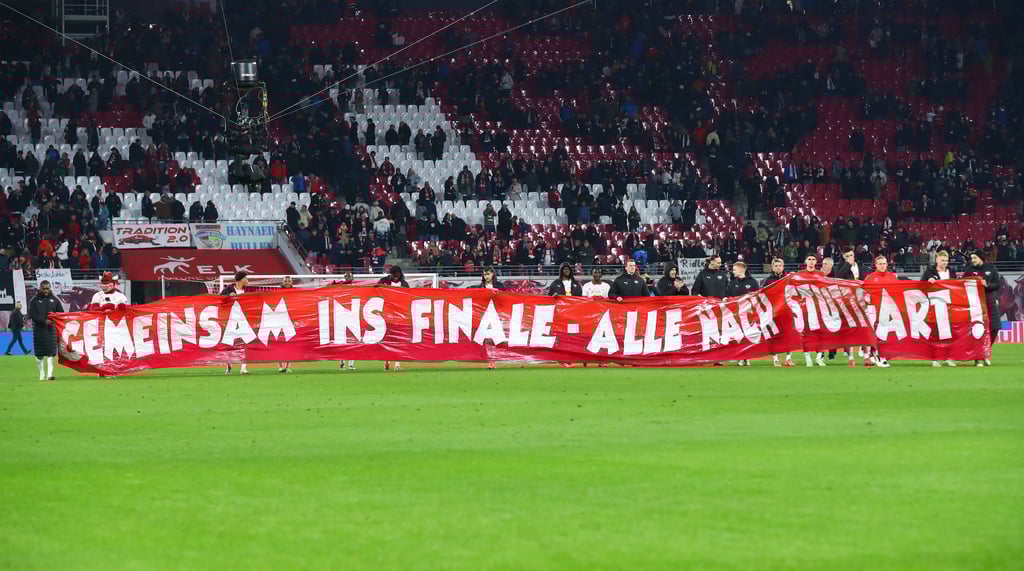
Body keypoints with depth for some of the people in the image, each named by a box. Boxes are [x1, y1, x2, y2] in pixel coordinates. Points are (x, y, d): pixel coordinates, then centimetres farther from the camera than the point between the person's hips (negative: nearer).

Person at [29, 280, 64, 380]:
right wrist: (44, 321, -17)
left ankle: (50, 374, -16)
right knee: (40, 353, 4)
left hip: (51, 328, 0)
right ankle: (42, 375, 14)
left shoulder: (54, 300, 10)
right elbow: (32, 315, -4)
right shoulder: (34, 301, 5)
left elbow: (61, 312, 13)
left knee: (51, 352, -11)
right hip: (38, 328, 0)